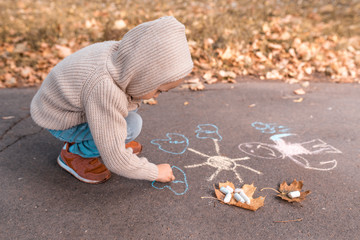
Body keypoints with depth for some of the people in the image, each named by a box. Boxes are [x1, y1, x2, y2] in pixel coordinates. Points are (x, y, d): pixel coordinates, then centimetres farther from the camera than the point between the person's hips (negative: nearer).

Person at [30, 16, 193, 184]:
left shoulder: (118, 50, -18)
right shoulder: (105, 93, -40)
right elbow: (115, 160, -31)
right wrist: (155, 172, -19)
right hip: (60, 123, -7)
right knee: (131, 125, -24)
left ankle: (108, 138, 10)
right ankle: (74, 153, -4)